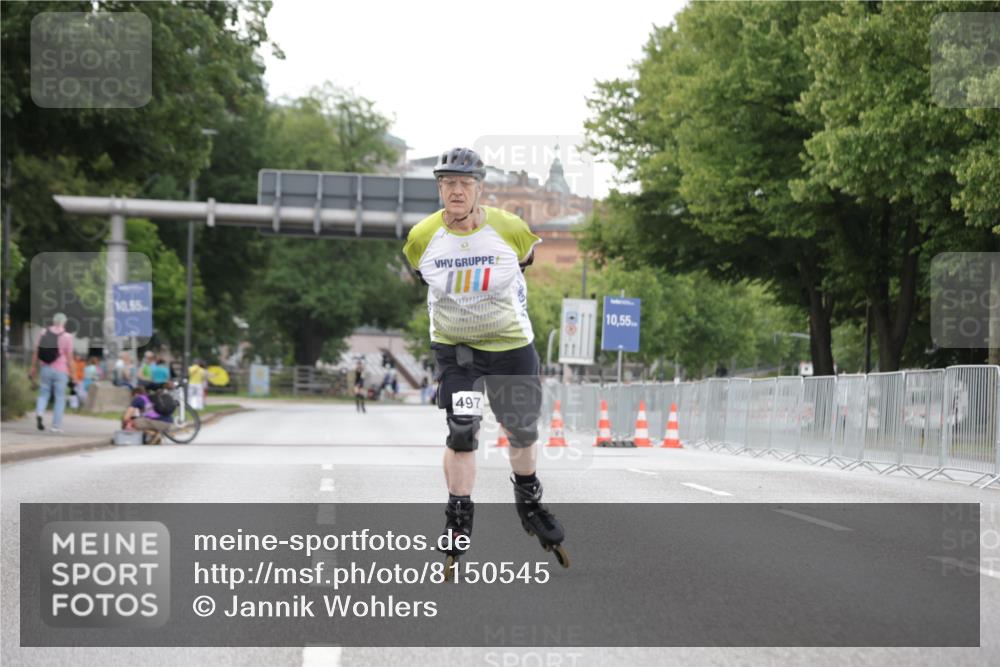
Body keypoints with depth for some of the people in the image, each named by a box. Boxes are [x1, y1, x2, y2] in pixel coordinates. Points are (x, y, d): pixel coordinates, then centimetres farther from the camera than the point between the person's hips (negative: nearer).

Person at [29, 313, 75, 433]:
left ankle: (39, 413, -14)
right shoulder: (67, 336, -8)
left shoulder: (44, 332, 1)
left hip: (45, 368, 3)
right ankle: (56, 425, 4)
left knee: (43, 394, 14)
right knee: (59, 398, 6)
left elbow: (36, 351, 6)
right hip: (60, 370, -3)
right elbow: (69, 356, -7)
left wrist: (34, 367, 15)